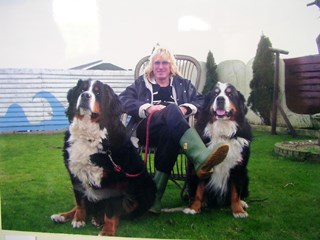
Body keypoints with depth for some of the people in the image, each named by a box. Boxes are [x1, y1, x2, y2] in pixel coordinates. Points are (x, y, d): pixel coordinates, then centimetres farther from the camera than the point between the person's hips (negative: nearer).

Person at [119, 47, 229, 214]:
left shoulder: (183, 84, 27)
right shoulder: (141, 83, 25)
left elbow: (202, 101, 12)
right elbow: (123, 100, 7)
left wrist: (185, 108, -9)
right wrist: (147, 108, -8)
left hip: (171, 130, 2)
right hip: (145, 128, -1)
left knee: (169, 132, -39)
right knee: (172, 110, -34)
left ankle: (155, 195, -40)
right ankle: (201, 158, -62)